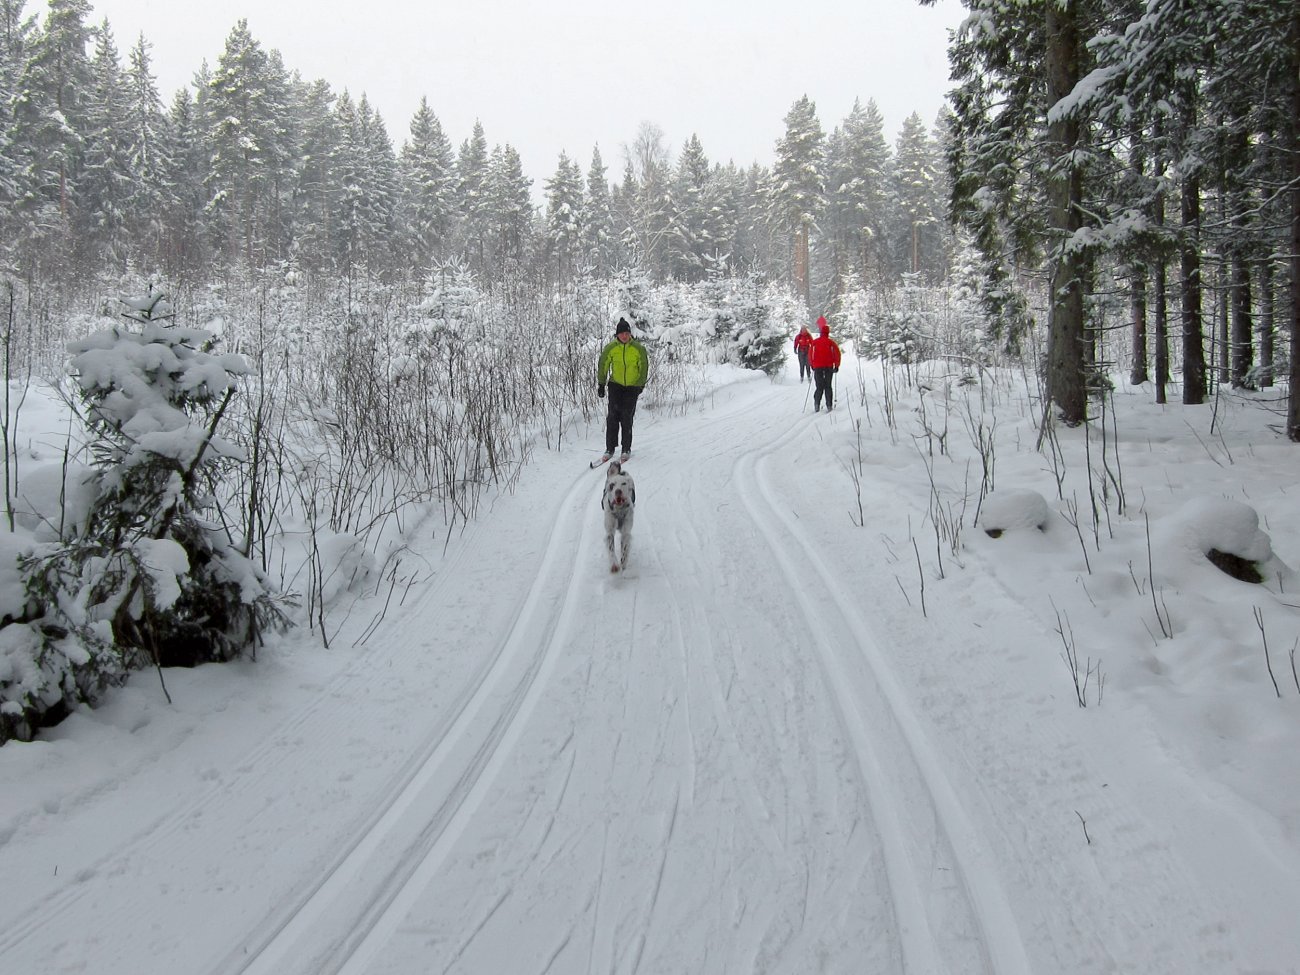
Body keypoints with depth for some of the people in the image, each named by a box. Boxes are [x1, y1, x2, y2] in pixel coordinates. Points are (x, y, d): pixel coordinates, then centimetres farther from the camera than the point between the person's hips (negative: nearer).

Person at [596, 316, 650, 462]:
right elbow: (603, 366, 5)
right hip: (615, 385, 1)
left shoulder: (638, 348, -8)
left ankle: (626, 449, 8)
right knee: (613, 416, -9)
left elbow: (644, 368, 3)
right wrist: (601, 384, 6)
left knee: (627, 418, -3)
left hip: (632, 386, -1)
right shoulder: (610, 348, -6)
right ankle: (610, 449, -2)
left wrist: (641, 385, 0)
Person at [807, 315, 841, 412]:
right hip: (829, 367, -1)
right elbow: (837, 354, -5)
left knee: (819, 387, 6)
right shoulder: (831, 342, -4)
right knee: (828, 386, 8)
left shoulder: (814, 342, 0)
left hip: (817, 367, 1)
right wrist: (836, 366, 4)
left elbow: (810, 354, 5)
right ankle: (829, 405, 3)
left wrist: (812, 365, 16)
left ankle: (816, 405, -10)